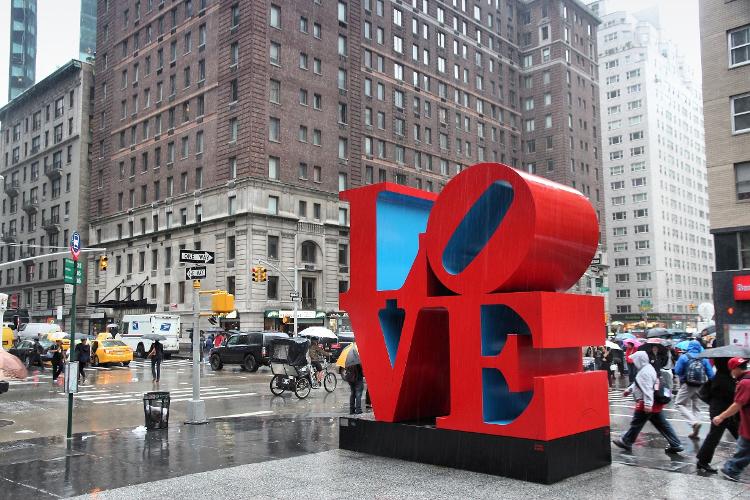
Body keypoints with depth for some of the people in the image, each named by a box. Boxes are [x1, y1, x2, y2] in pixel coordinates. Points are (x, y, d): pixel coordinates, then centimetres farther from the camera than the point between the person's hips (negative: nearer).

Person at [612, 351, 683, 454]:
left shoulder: (645, 372, -20)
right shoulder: (647, 368, 14)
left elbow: (647, 389, -27)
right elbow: (639, 383, 27)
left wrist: (648, 404, -29)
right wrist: (629, 390, 33)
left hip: (646, 403, -10)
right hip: (655, 403, 10)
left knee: (636, 423, 4)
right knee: (662, 424, 11)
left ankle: (626, 442, 16)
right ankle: (675, 444, 11)